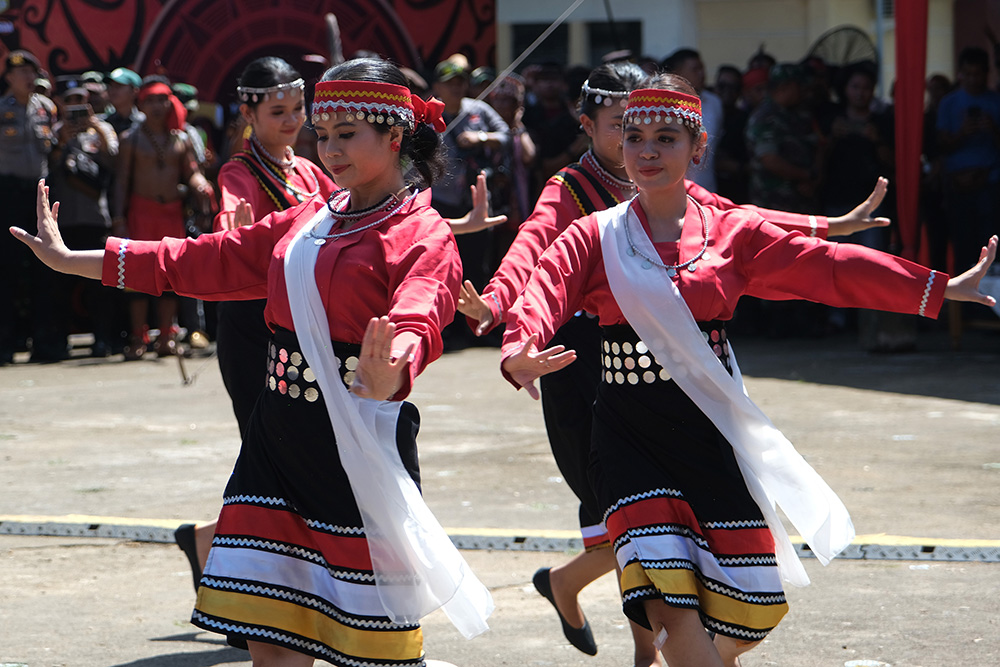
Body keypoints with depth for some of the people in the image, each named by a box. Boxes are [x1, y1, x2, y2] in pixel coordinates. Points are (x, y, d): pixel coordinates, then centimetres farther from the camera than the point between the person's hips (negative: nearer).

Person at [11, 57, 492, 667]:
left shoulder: (423, 238, -7)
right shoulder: (306, 222, 16)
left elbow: (417, 320, -27)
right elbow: (206, 260, 21)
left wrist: (387, 375, -51)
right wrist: (70, 261, 21)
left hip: (362, 442, -7)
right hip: (279, 433, 7)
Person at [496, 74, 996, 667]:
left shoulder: (731, 234, 5)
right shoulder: (594, 239, 1)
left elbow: (827, 267, 0)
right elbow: (544, 292, -15)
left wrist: (939, 288, -7)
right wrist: (520, 353, -39)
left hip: (711, 433, 2)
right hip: (630, 435, -2)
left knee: (749, 611, 2)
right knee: (671, 605, -18)